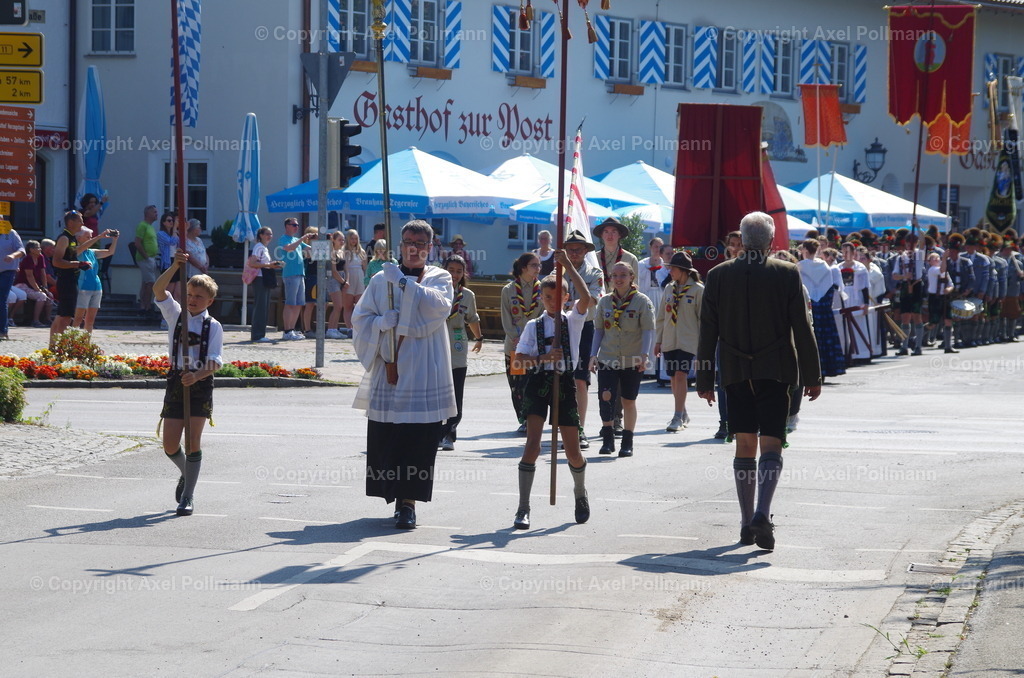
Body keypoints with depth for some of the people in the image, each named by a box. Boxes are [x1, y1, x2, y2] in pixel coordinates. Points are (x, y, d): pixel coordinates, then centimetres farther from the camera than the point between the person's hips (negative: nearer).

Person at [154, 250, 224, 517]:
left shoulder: (213, 326, 0)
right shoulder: (176, 315, 7)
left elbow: (215, 361, -10)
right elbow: (158, 289, -7)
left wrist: (198, 375, -28)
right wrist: (175, 266, -21)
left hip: (201, 384, -3)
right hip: (176, 382, 3)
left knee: (193, 439, -9)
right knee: (170, 444, 3)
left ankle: (188, 496, -2)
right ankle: (186, 473, 35)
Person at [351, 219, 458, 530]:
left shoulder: (440, 278, 8)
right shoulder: (382, 279, 12)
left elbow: (440, 306, -13)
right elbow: (361, 317, 8)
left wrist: (404, 282, -14)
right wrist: (390, 319, -11)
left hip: (424, 374, -2)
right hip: (388, 369, 2)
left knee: (418, 438, -7)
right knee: (384, 436, 1)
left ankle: (408, 499, -5)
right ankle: (402, 498, 13)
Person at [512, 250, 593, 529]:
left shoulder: (573, 320, 5)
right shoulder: (534, 326, 7)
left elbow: (586, 297, -15)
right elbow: (519, 359, 0)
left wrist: (568, 266, -18)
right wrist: (544, 358, -17)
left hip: (565, 383, 0)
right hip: (538, 382, 0)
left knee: (573, 451, 4)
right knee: (533, 444, -14)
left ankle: (581, 494, 35)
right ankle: (523, 509, -12)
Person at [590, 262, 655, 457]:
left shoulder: (642, 301, -4)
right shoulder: (605, 302, 7)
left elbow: (648, 330, -7)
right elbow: (599, 329, 13)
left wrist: (645, 355, -18)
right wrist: (593, 355, 5)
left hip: (632, 361, -2)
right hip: (607, 359, 2)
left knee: (628, 401, 6)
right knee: (605, 396, -15)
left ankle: (627, 442, 18)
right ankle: (607, 438, -4)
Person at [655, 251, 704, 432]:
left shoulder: (697, 290, -5)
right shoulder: (669, 289, 12)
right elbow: (661, 317, 17)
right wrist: (658, 340, 13)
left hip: (687, 341, -6)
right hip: (669, 341, 6)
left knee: (680, 375, -15)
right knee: (674, 378, 8)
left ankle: (678, 418, -16)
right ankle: (683, 415, 22)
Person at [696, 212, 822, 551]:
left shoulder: (718, 275, 1)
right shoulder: (787, 274, -5)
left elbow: (708, 332, 3)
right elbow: (802, 328, -4)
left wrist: (704, 378, 9)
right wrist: (812, 376, 2)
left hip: (736, 372, 2)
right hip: (776, 370, -2)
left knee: (745, 446, 10)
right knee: (771, 444, -2)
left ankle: (747, 523, 11)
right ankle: (762, 515, -21)